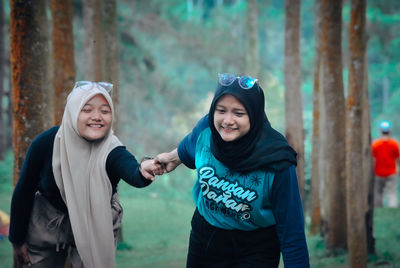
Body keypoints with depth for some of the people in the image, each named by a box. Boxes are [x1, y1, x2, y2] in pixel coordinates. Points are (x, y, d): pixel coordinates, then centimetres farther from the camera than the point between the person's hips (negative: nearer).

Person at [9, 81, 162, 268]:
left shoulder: (112, 152, -26)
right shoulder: (45, 143, -21)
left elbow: (133, 174, -50)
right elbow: (24, 192, -8)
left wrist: (143, 170, -74)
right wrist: (17, 240, -2)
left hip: (96, 228, -1)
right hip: (47, 224, 1)